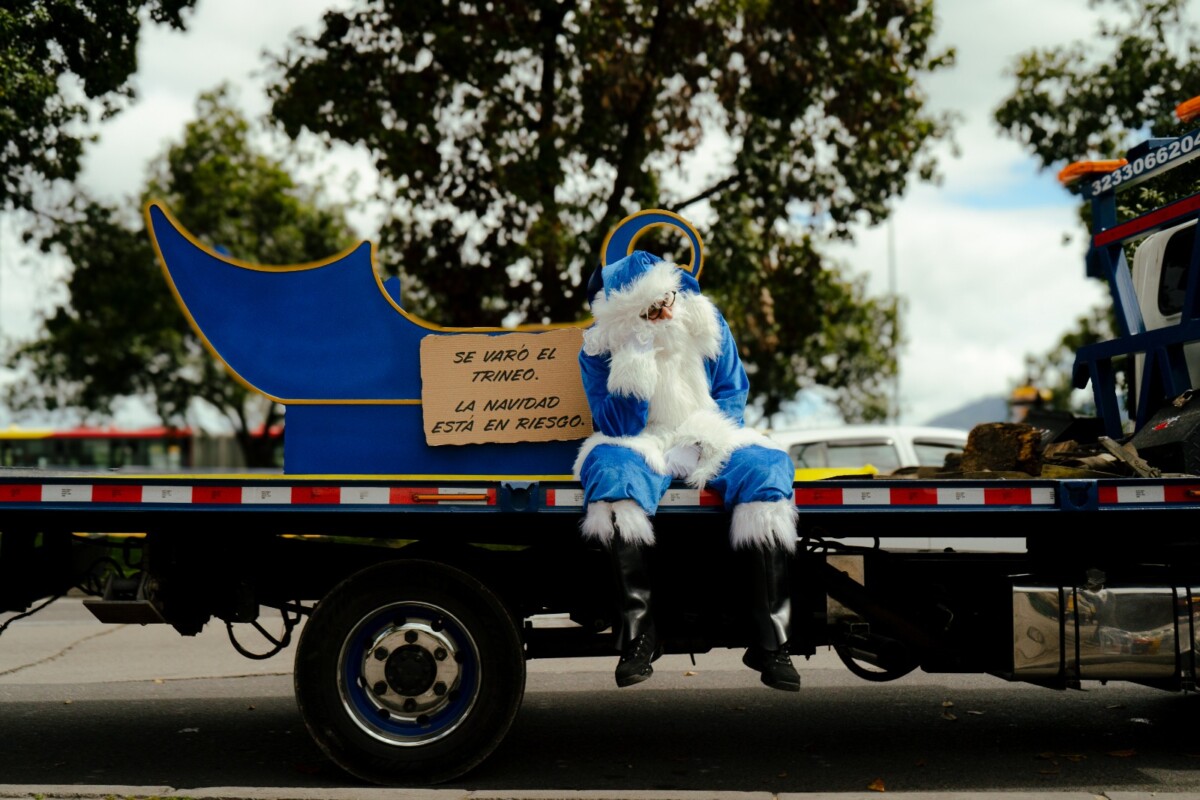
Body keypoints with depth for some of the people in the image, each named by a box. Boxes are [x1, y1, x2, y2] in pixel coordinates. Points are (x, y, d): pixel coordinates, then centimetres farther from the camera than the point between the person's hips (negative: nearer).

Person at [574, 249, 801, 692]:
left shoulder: (706, 323, 2)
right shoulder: (599, 349, -6)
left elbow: (733, 389, 13)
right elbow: (616, 428, -12)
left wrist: (710, 430, -6)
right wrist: (634, 362, -22)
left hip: (708, 441, 2)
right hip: (643, 446, -2)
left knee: (768, 470, -28)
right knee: (612, 468, -37)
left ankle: (770, 640, -27)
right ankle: (638, 633, -33)